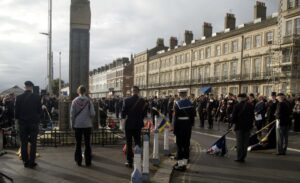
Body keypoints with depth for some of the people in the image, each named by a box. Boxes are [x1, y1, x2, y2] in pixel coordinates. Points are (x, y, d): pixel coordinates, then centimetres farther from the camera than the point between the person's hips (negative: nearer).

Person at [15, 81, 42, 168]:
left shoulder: (19, 97, -4)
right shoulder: (37, 97, -8)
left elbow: (16, 111, 0)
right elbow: (40, 110, -2)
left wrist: (18, 119, 17)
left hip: (22, 123, 2)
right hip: (33, 123, -1)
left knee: (24, 143, 10)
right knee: (33, 143, 4)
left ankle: (25, 162, 14)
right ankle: (31, 162, 4)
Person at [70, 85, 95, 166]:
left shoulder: (74, 101, -4)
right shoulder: (89, 101, -7)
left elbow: (72, 114, -2)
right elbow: (92, 113, -9)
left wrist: (72, 124, 8)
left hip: (77, 125, 1)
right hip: (87, 125, -1)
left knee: (78, 143, 10)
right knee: (87, 143, 7)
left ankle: (78, 161, 13)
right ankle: (88, 161, 9)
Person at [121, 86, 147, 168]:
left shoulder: (126, 100, -11)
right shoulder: (142, 101, -4)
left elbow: (123, 111, -9)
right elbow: (145, 113, 0)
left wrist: (123, 118, 11)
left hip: (129, 124, -2)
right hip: (138, 124, 2)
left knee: (129, 143, 6)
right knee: (138, 142, 13)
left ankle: (130, 161, 8)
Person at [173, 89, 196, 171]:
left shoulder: (177, 104, -14)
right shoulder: (190, 103, 2)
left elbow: (176, 117, -14)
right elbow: (193, 115, 5)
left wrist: (174, 129, -8)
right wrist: (191, 125, 15)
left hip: (180, 126, -5)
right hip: (188, 126, 5)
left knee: (179, 145, 3)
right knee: (186, 144, 10)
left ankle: (180, 164, 8)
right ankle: (184, 163, 17)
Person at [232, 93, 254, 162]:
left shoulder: (236, 106, -9)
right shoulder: (250, 106, 2)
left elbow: (234, 116, -9)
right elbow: (252, 116, 5)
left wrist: (233, 123, 6)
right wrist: (251, 124, 13)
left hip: (239, 126, -3)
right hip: (247, 126, 3)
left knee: (239, 142, 3)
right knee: (245, 142, 8)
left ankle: (239, 157, 1)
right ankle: (243, 157, 10)